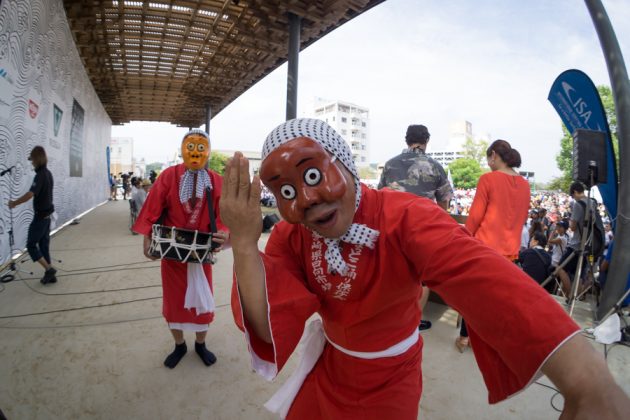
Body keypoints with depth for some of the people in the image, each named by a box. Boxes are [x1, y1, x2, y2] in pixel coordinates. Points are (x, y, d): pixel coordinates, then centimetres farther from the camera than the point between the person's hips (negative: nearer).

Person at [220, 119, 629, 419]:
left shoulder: (404, 218, -31)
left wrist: (588, 381, -65)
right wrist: (244, 242, -38)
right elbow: (269, 328, -26)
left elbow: (485, 277, -49)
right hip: (328, 364, 4)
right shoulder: (288, 238, -17)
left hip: (391, 379, -3)